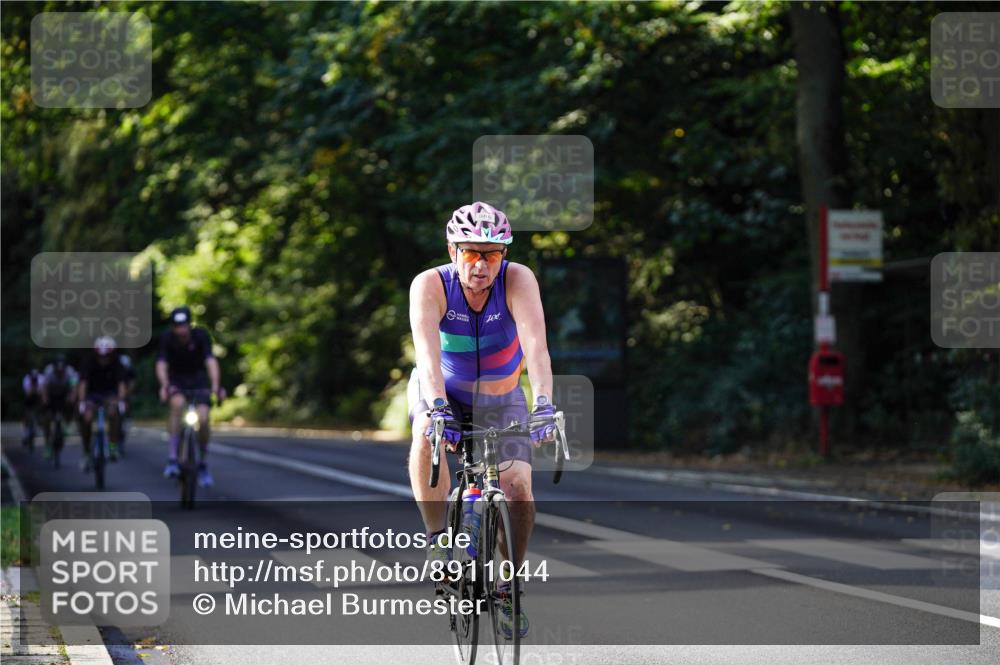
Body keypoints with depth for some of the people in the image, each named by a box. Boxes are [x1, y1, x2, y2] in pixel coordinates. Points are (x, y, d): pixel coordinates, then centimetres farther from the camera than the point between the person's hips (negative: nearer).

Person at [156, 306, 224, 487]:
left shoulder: (201, 335, -21)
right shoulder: (167, 338, -20)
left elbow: (211, 360, -32)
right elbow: (161, 364, -31)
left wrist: (215, 385, -48)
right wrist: (164, 385, -50)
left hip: (198, 379, 1)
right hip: (176, 381, -1)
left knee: (202, 419, -19)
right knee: (178, 404, -33)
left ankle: (202, 465, 6)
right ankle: (172, 459, -31)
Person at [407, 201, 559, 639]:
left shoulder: (518, 280, -26)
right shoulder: (430, 285, -27)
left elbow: (536, 345, -38)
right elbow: (427, 352, -40)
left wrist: (543, 404, -54)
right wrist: (436, 408, -57)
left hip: (500, 398, 1)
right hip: (442, 390, -1)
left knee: (518, 488, -16)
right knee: (428, 435, -34)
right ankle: (439, 538, -18)